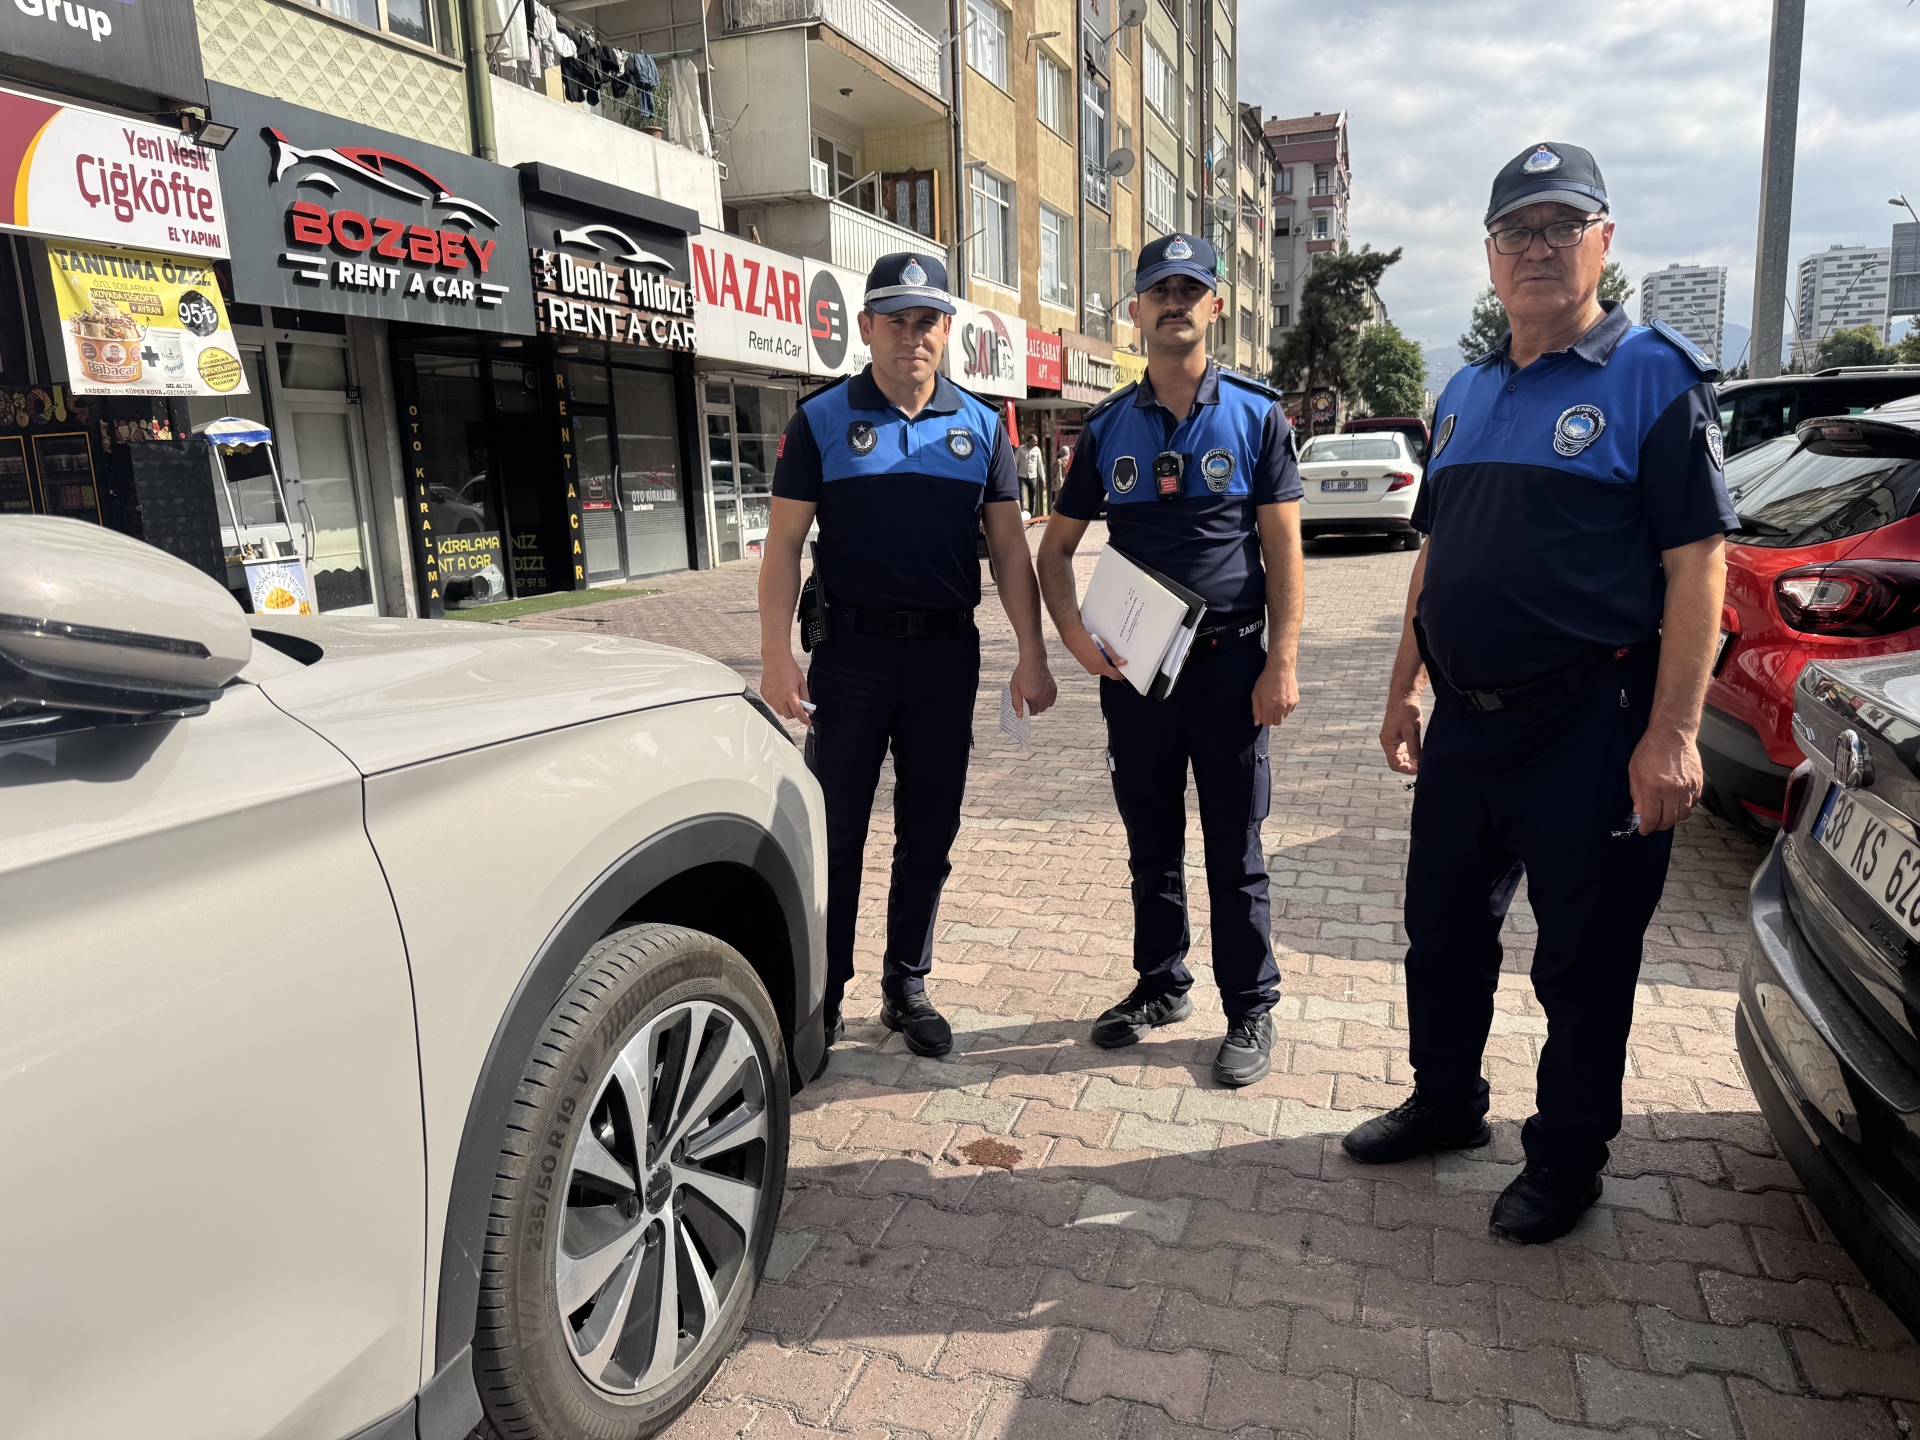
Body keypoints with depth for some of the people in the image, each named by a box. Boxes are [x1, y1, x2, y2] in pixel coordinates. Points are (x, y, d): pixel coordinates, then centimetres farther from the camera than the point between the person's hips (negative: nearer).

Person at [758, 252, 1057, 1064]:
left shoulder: (979, 426, 8)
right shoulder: (821, 421, 1)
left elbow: (1009, 547, 8)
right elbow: (784, 545, -1)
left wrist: (1032, 653, 0)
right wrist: (777, 656, -10)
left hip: (947, 652, 3)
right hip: (851, 652, -2)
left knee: (929, 833, 10)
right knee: (835, 835, 2)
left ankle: (907, 989, 26)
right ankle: (820, 1001, 16)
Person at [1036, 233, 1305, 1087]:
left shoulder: (1256, 415, 1)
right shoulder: (1108, 427, 7)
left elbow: (1283, 547, -2)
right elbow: (1056, 547, 9)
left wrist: (1281, 663, -10)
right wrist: (1075, 635, -8)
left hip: (1229, 659, -3)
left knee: (1234, 849, 4)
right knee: (1151, 843, 14)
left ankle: (1250, 1010, 18)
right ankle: (1160, 985, 31)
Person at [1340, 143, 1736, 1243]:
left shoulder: (1656, 375, -5)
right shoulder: (1468, 393, 14)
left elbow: (1697, 560, -12)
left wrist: (1673, 734, -19)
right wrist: (1407, 687, 13)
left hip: (1592, 725, -6)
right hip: (1466, 719, 6)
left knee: (1585, 958, 7)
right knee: (1443, 931, 16)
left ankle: (1568, 1156, 26)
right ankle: (1447, 1102, 37)